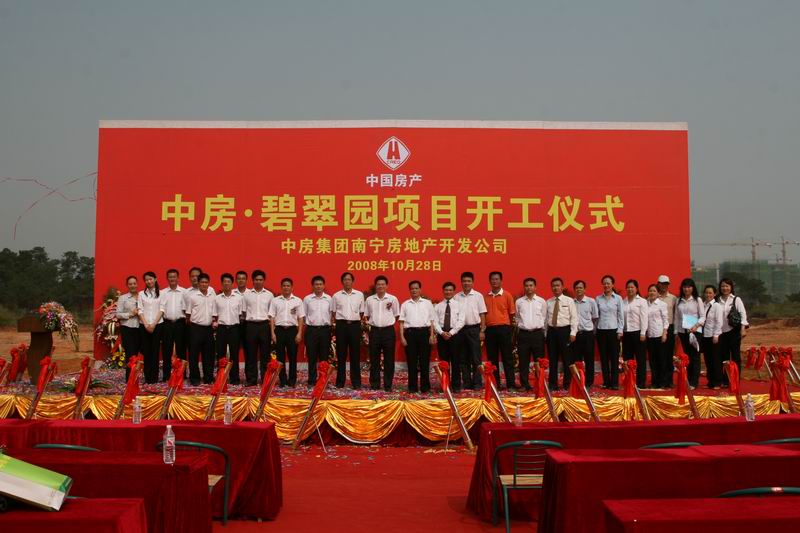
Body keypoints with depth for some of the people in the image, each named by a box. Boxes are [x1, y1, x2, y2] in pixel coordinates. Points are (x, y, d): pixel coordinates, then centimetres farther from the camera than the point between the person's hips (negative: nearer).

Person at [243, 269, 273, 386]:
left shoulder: (269, 295, 7)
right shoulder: (247, 294, 7)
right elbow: (243, 311, 8)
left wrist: (271, 327, 2)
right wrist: (244, 322, 0)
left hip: (264, 325, 0)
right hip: (251, 325, 0)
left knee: (265, 354, 1)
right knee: (251, 354, 3)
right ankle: (251, 379, 9)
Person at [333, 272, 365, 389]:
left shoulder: (359, 295, 5)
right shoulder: (336, 296, 5)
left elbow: (362, 312, 11)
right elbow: (334, 312, 9)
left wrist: (357, 321, 7)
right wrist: (335, 324, 3)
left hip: (355, 325, 0)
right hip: (341, 325, 0)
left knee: (355, 354, 2)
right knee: (341, 354, 4)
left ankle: (356, 382, 8)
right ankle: (340, 381, 11)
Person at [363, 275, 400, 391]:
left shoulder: (393, 299, 1)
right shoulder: (369, 300, 7)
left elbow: (396, 315, 8)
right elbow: (366, 316, 15)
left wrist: (389, 322, 0)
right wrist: (369, 322, 1)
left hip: (388, 330, -2)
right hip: (374, 330, 2)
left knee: (389, 359, 2)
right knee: (374, 359, 7)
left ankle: (388, 384, 11)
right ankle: (374, 384, 16)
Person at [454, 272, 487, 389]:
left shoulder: (478, 296, 2)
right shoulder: (457, 297, 6)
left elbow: (482, 314, 1)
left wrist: (482, 331, -4)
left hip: (474, 329, -2)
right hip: (460, 329, 2)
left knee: (475, 357, -1)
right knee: (463, 358, 7)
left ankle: (477, 383, 5)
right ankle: (466, 383, 15)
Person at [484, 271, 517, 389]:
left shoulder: (507, 295, 1)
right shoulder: (485, 297, 9)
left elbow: (512, 313, 3)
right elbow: (484, 313, 11)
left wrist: (509, 328, 1)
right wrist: (483, 328, 4)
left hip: (503, 328, -3)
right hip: (490, 329, 3)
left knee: (507, 357, -1)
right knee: (492, 358, 6)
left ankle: (510, 383, 1)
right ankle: (495, 383, 13)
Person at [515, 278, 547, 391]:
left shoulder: (541, 301, 5)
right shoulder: (518, 302, 7)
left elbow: (544, 318, 10)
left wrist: (541, 330, 9)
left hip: (537, 333, -1)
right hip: (523, 334, 1)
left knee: (539, 360, 0)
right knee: (523, 361, 2)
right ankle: (524, 384, 9)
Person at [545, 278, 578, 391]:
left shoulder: (569, 301, 1)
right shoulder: (548, 302, 9)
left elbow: (574, 318, -3)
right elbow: (546, 319, 11)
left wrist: (573, 333, -10)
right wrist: (545, 334, 7)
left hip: (564, 331, -3)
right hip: (551, 331, 3)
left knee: (567, 359, 1)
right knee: (552, 359, 6)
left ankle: (567, 384, 11)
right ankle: (553, 384, 14)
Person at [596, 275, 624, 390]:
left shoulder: (618, 298, 2)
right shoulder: (598, 299, 6)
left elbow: (621, 316, 1)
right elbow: (596, 315, 7)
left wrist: (620, 331, -4)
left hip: (614, 330, -2)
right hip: (601, 331, 2)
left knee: (614, 358, -2)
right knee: (603, 358, 5)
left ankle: (615, 383, 3)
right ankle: (606, 382, 12)